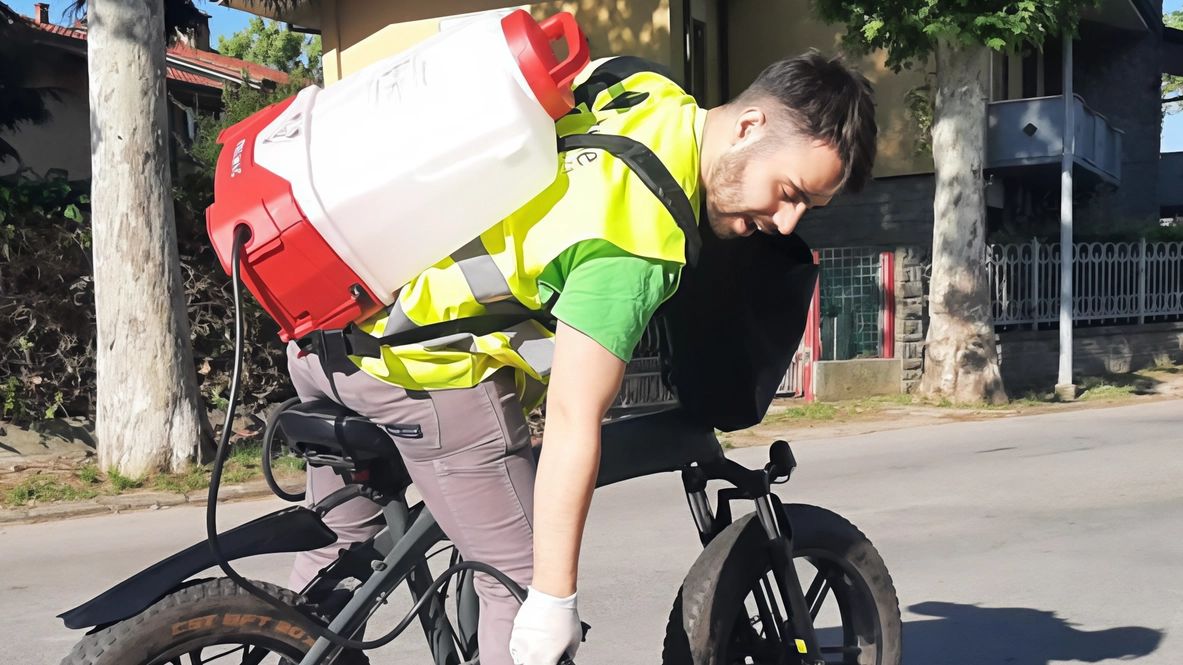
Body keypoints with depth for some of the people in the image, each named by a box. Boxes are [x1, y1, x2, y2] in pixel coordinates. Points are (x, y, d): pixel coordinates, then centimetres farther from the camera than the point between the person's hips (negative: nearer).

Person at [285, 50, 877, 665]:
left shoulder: (649, 90, 1)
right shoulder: (640, 242, -25)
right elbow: (572, 423, -27)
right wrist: (554, 602, -21)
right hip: (423, 366, -9)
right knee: (523, 581, 1)